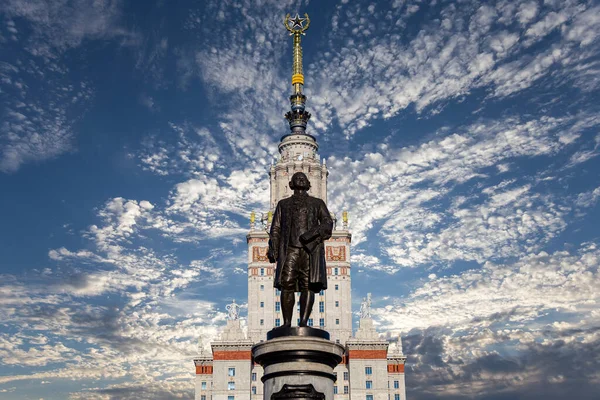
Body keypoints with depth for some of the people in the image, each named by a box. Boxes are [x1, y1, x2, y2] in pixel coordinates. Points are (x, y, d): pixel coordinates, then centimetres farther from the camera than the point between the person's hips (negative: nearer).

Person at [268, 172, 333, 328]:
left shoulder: (317, 203, 19)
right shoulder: (283, 204, 23)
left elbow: (328, 223, 5)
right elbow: (276, 228, 14)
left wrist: (313, 233, -14)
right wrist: (272, 249, 0)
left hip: (311, 248, -1)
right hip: (289, 249, 1)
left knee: (308, 285, -11)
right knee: (286, 285, -11)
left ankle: (303, 323, -15)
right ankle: (287, 323, -10)